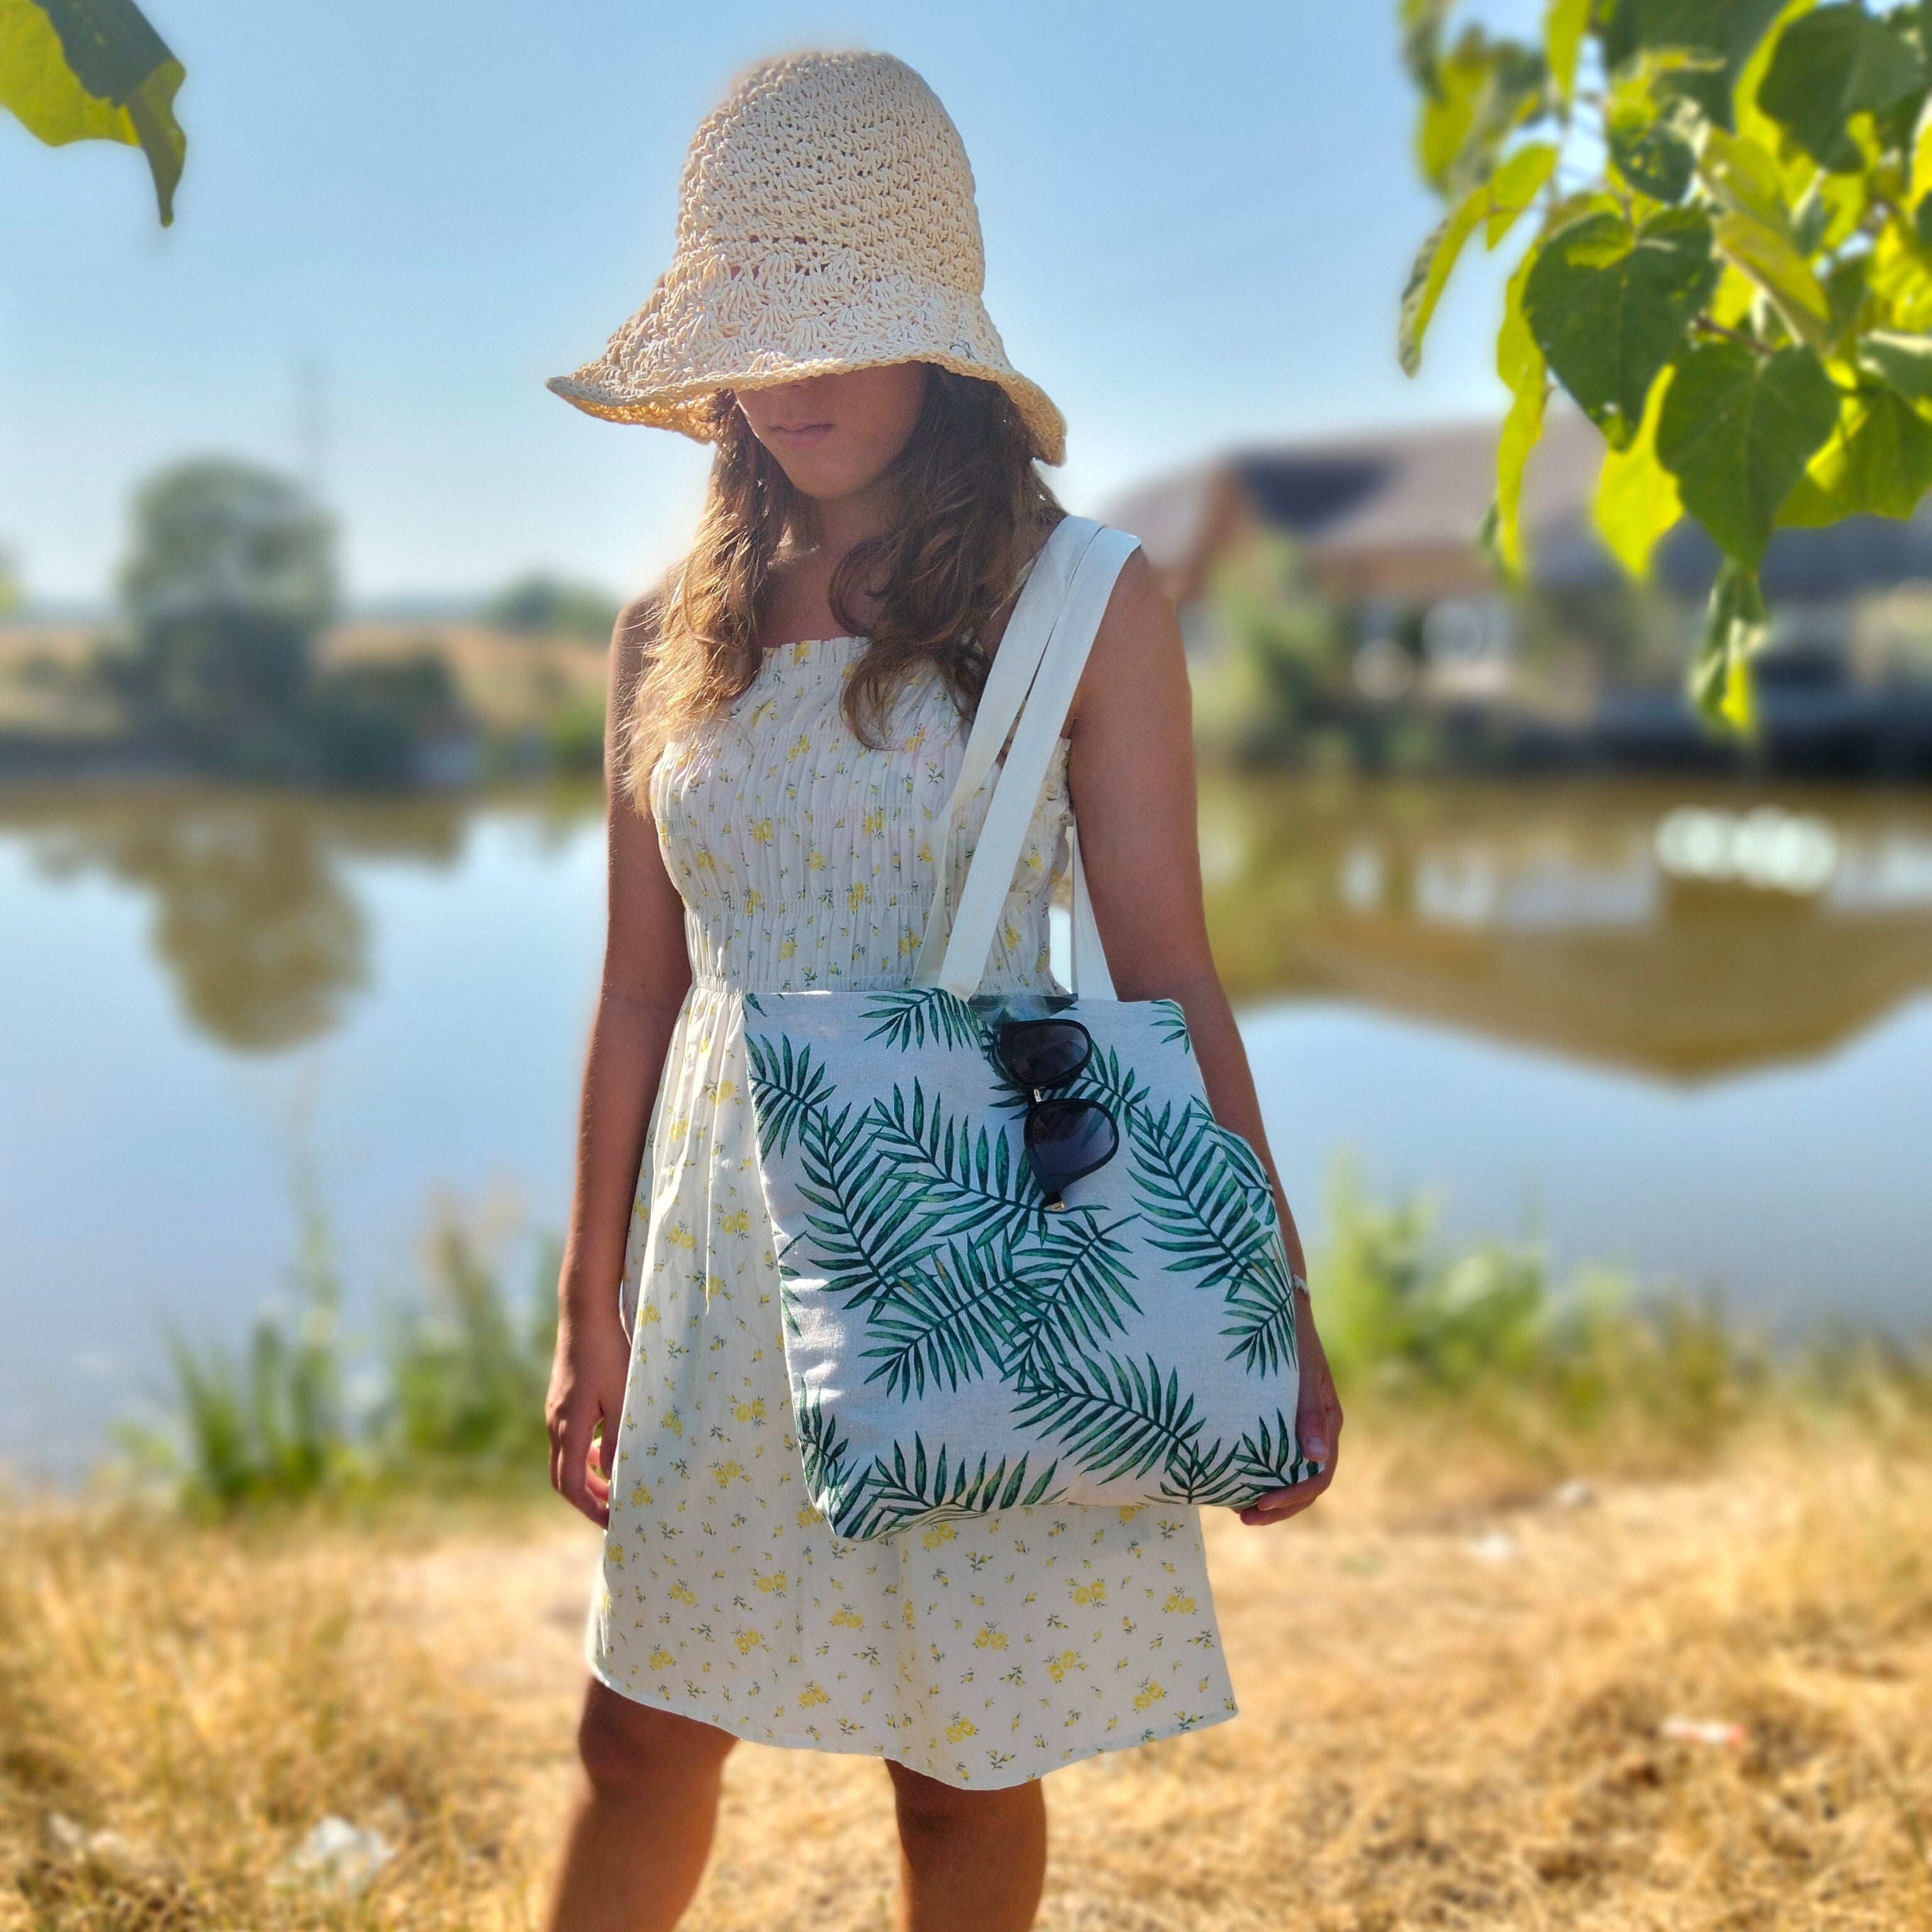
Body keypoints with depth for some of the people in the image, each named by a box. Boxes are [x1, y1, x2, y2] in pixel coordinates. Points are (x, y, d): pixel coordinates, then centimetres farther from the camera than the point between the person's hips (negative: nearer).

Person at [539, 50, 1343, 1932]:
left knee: (964, 1763, 10)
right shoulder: (673, 636, 5)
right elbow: (640, 996, 10)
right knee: (642, 1740, 13)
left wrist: (1272, 1309, -5)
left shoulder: (1079, 610, -5)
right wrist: (591, 1314, 13)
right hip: (730, 1252, 3)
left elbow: (1172, 986, -4)